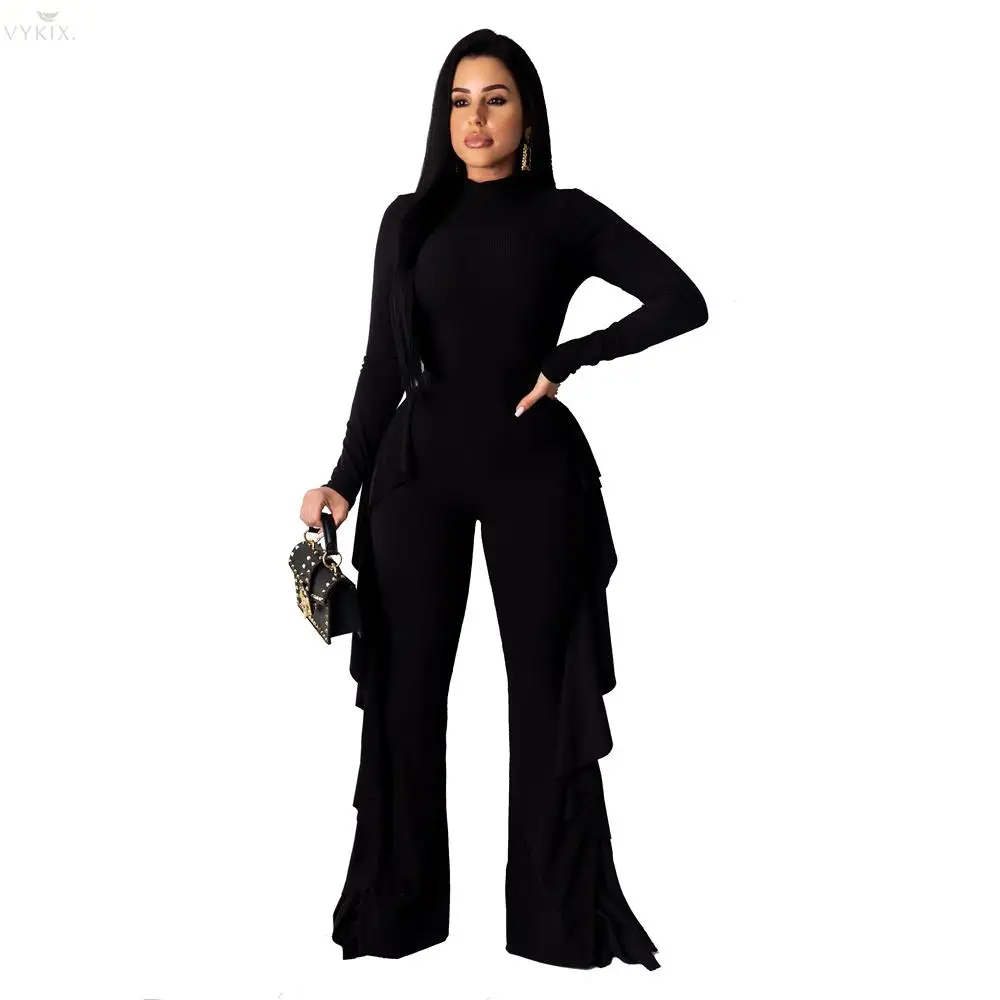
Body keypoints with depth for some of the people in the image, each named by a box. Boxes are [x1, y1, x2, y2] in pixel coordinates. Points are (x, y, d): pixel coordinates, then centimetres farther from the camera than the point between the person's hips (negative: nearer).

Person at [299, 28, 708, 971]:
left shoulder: (565, 216, 4)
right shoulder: (410, 220, 8)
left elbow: (683, 301, -3)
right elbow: (385, 363, 8)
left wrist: (567, 359, -9)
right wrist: (345, 480, 3)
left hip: (533, 468, -1)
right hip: (419, 465, 2)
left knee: (545, 686, 3)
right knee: (406, 687, 3)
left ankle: (558, 917, 14)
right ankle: (399, 909, 17)